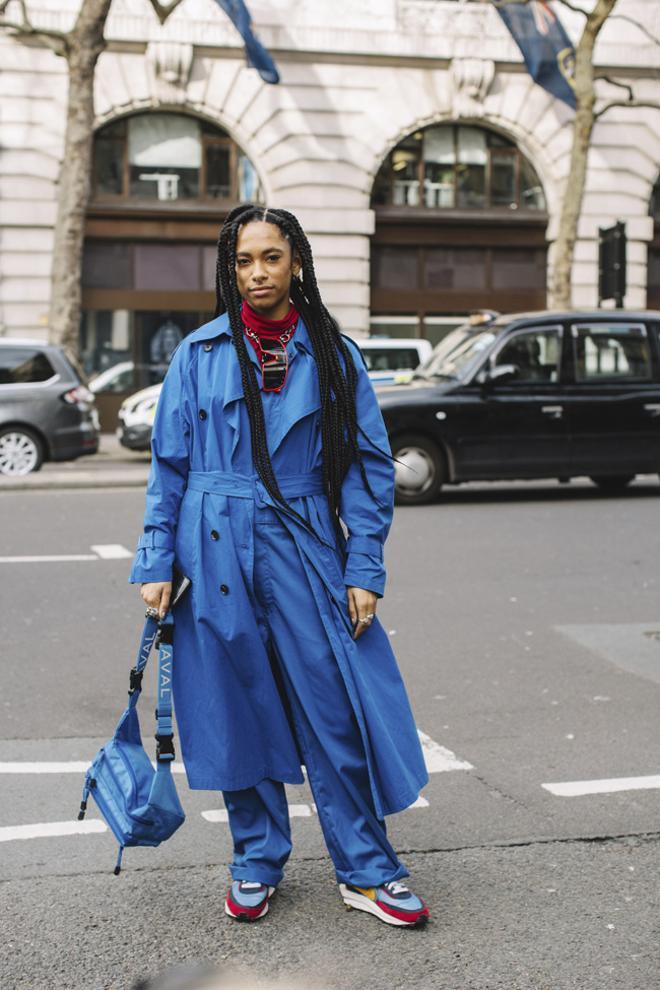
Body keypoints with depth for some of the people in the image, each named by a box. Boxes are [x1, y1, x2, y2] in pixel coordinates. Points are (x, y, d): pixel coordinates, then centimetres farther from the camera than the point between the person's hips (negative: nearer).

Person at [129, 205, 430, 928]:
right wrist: (157, 563, 0)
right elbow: (169, 464, 6)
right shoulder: (200, 353, 4)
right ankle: (256, 864, 25)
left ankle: (366, 872, 13)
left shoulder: (332, 355, 4)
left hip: (305, 549, 0)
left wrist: (364, 569, -2)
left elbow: (369, 464, 4)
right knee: (237, 711, 7)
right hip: (218, 552, 0)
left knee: (337, 710, -1)